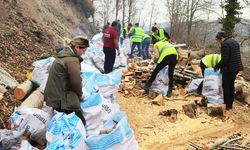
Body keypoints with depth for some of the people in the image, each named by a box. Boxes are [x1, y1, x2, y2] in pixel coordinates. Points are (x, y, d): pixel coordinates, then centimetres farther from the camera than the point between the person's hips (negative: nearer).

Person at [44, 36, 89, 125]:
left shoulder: (64, 54, 11)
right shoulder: (73, 60, -21)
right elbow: (76, 82, -17)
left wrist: (78, 94, 15)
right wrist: (80, 95, 3)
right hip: (60, 99, -10)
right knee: (81, 123, -5)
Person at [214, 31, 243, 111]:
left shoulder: (225, 44, -17)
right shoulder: (234, 42, 14)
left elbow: (224, 59, -23)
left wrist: (217, 66, -11)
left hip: (228, 69, -9)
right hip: (236, 67, 9)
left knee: (226, 86, 0)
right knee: (231, 86, 17)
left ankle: (227, 106, 3)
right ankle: (230, 104, 25)